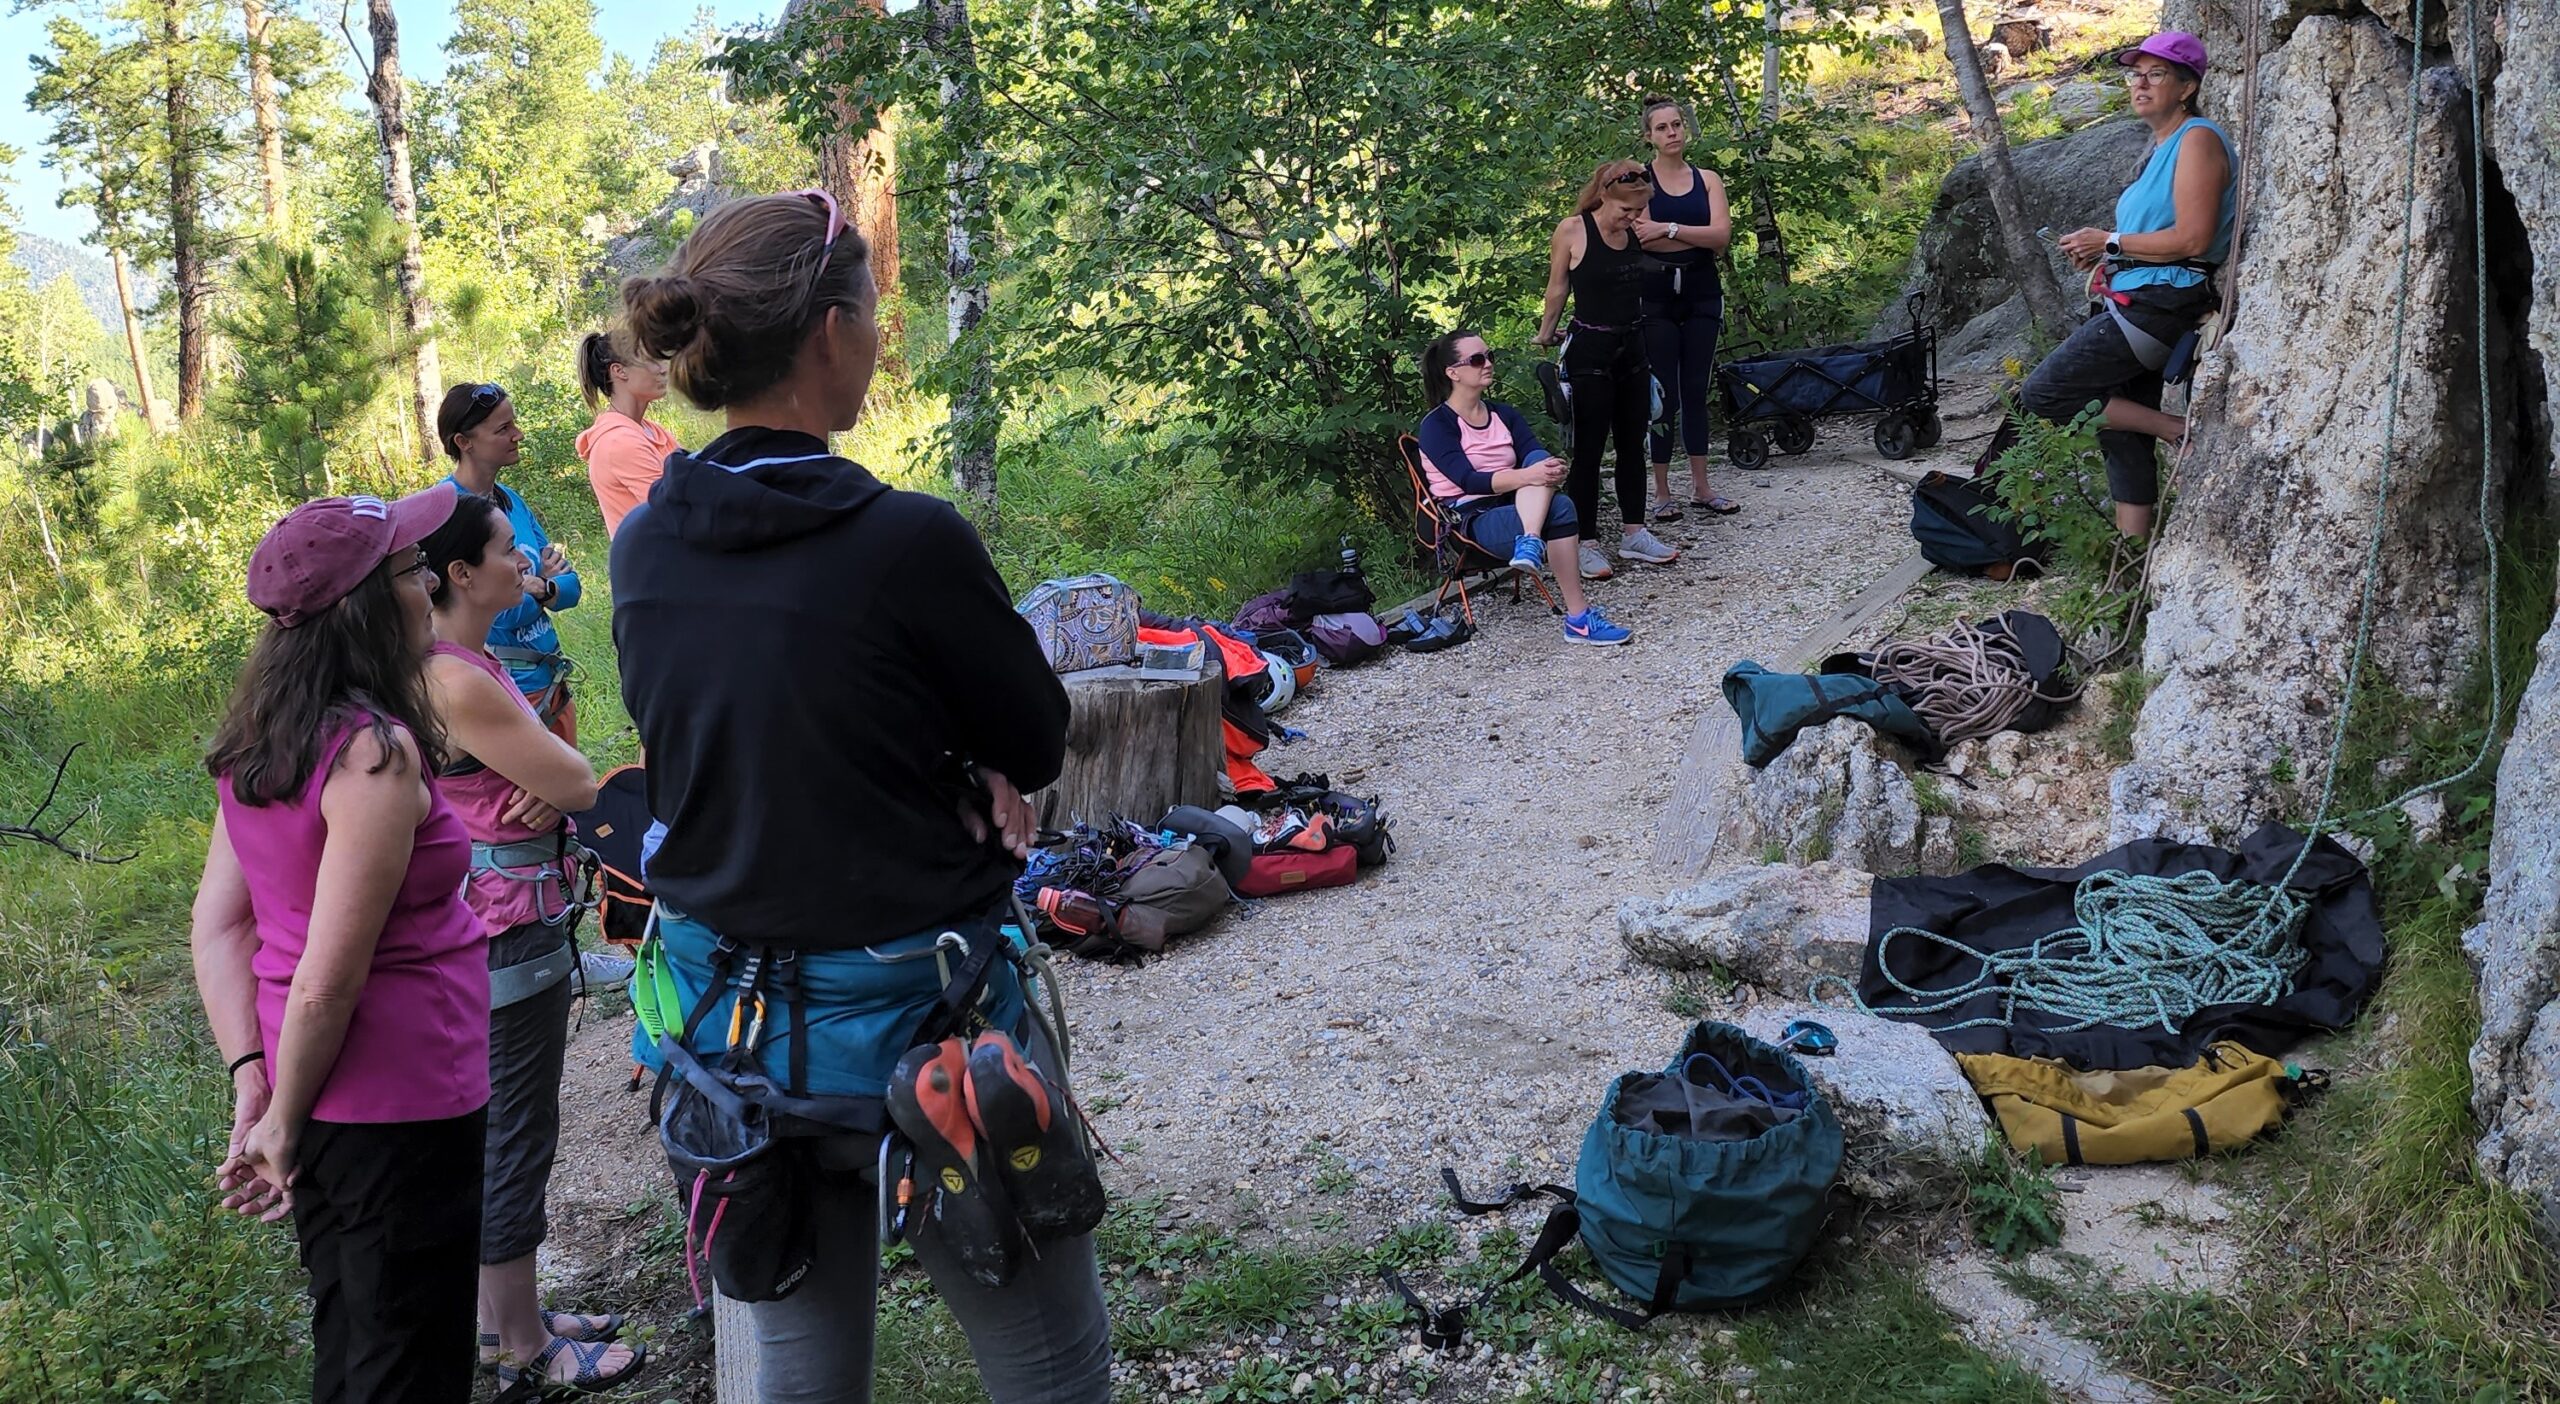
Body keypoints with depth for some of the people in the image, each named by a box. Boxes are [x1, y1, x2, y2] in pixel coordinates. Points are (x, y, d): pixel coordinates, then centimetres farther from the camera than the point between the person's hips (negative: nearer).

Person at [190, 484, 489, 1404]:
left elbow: (217, 925, 5)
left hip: (320, 1108, 9)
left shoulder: (258, 741, 4)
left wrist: (253, 1082, 2)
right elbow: (328, 983, -22)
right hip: (398, 1112, -8)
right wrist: (284, 1127, -10)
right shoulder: (377, 754, -23)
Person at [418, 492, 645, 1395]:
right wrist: (558, 776, 1)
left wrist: (548, 779, -13)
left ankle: (504, 1318, 34)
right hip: (508, 942, -10)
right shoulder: (458, 683, -24)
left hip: (494, 934, 10)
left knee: (501, 1134, 20)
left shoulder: (467, 662, 9)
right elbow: (580, 784, -20)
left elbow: (555, 773, 9)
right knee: (513, 1142, 2)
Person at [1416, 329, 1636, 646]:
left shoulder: (1504, 415, 17)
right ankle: (1579, 619, -37)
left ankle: (1530, 543, -49)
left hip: (1518, 509, 6)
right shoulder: (1436, 426, -4)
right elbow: (1468, 480, -18)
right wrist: (1526, 477, -34)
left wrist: (1551, 473, -25)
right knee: (1560, 509, -31)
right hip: (1471, 521, -6)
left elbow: (1534, 461, 2)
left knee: (1540, 459, -25)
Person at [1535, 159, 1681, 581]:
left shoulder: (1637, 233, 3)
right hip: (1590, 351, -6)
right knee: (1589, 449, -1)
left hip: (1632, 348, 6)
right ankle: (1584, 543, 5)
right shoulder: (1572, 231, -11)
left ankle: (1634, 533, 21)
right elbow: (1556, 290, -1)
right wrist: (1546, 333, 6)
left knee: (1633, 444, 11)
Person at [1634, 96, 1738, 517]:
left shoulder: (1707, 180, 9)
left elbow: (1722, 235, -5)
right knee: (1662, 394, -3)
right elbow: (1641, 238, -15)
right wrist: (1701, 237, -9)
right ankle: (1661, 491, 4)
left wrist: (1669, 229, -13)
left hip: (1702, 292, 3)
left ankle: (1701, 487, 14)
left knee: (1696, 390, 8)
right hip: (1656, 294, -3)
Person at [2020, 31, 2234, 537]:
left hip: (2158, 304, -10)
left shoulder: (2198, 140, -10)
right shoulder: (2160, 148, 19)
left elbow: (2193, 239, -18)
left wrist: (2109, 241, -10)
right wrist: (2104, 259, 6)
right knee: (2124, 437, 8)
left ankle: (2178, 429, -4)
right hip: (2136, 303, 10)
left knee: (2042, 394, -12)